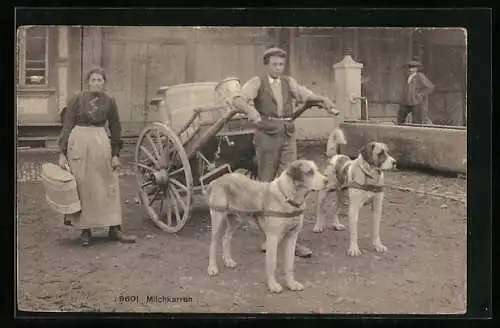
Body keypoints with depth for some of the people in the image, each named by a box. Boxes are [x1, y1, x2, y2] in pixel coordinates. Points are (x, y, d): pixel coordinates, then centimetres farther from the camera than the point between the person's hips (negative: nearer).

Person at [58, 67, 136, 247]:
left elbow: (115, 128, 9)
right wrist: (62, 153, -7)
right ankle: (85, 230, 12)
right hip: (78, 143, -2)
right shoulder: (77, 99, 0)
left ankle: (114, 229, 10)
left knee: (109, 185, 2)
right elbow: (67, 126, 0)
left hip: (101, 143, 2)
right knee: (82, 186, 2)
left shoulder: (109, 101, 4)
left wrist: (116, 154, 5)